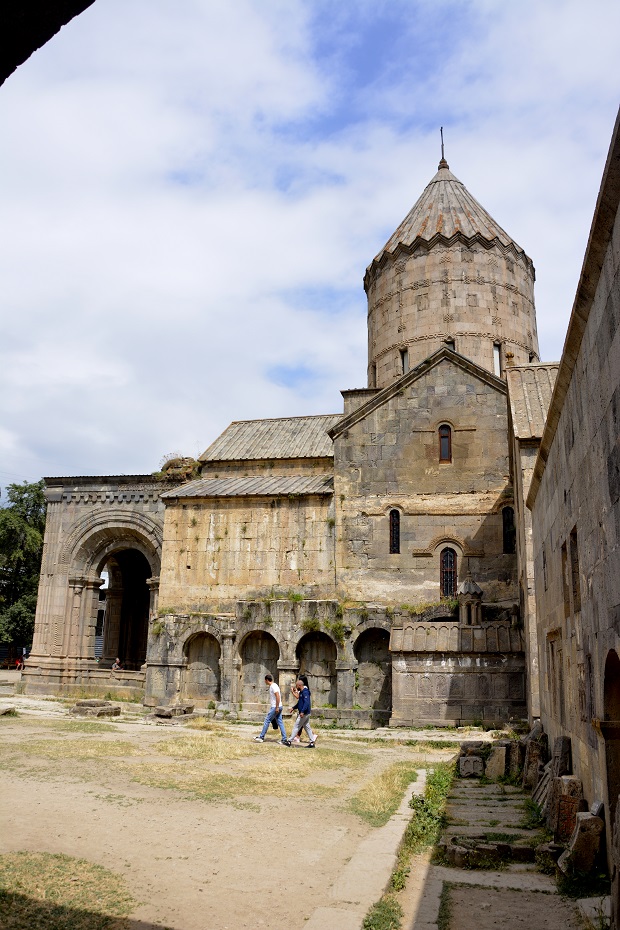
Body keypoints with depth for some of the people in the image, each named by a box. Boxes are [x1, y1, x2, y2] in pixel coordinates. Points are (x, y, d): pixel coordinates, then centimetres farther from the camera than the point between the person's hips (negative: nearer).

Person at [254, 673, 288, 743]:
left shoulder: (273, 686, -14)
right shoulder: (272, 686, 17)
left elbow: (278, 696, -23)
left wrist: (277, 707, -23)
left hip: (275, 707, -10)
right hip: (277, 707, 10)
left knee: (267, 721, -1)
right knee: (280, 722, 7)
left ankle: (261, 737, 6)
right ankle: (284, 740, 5)